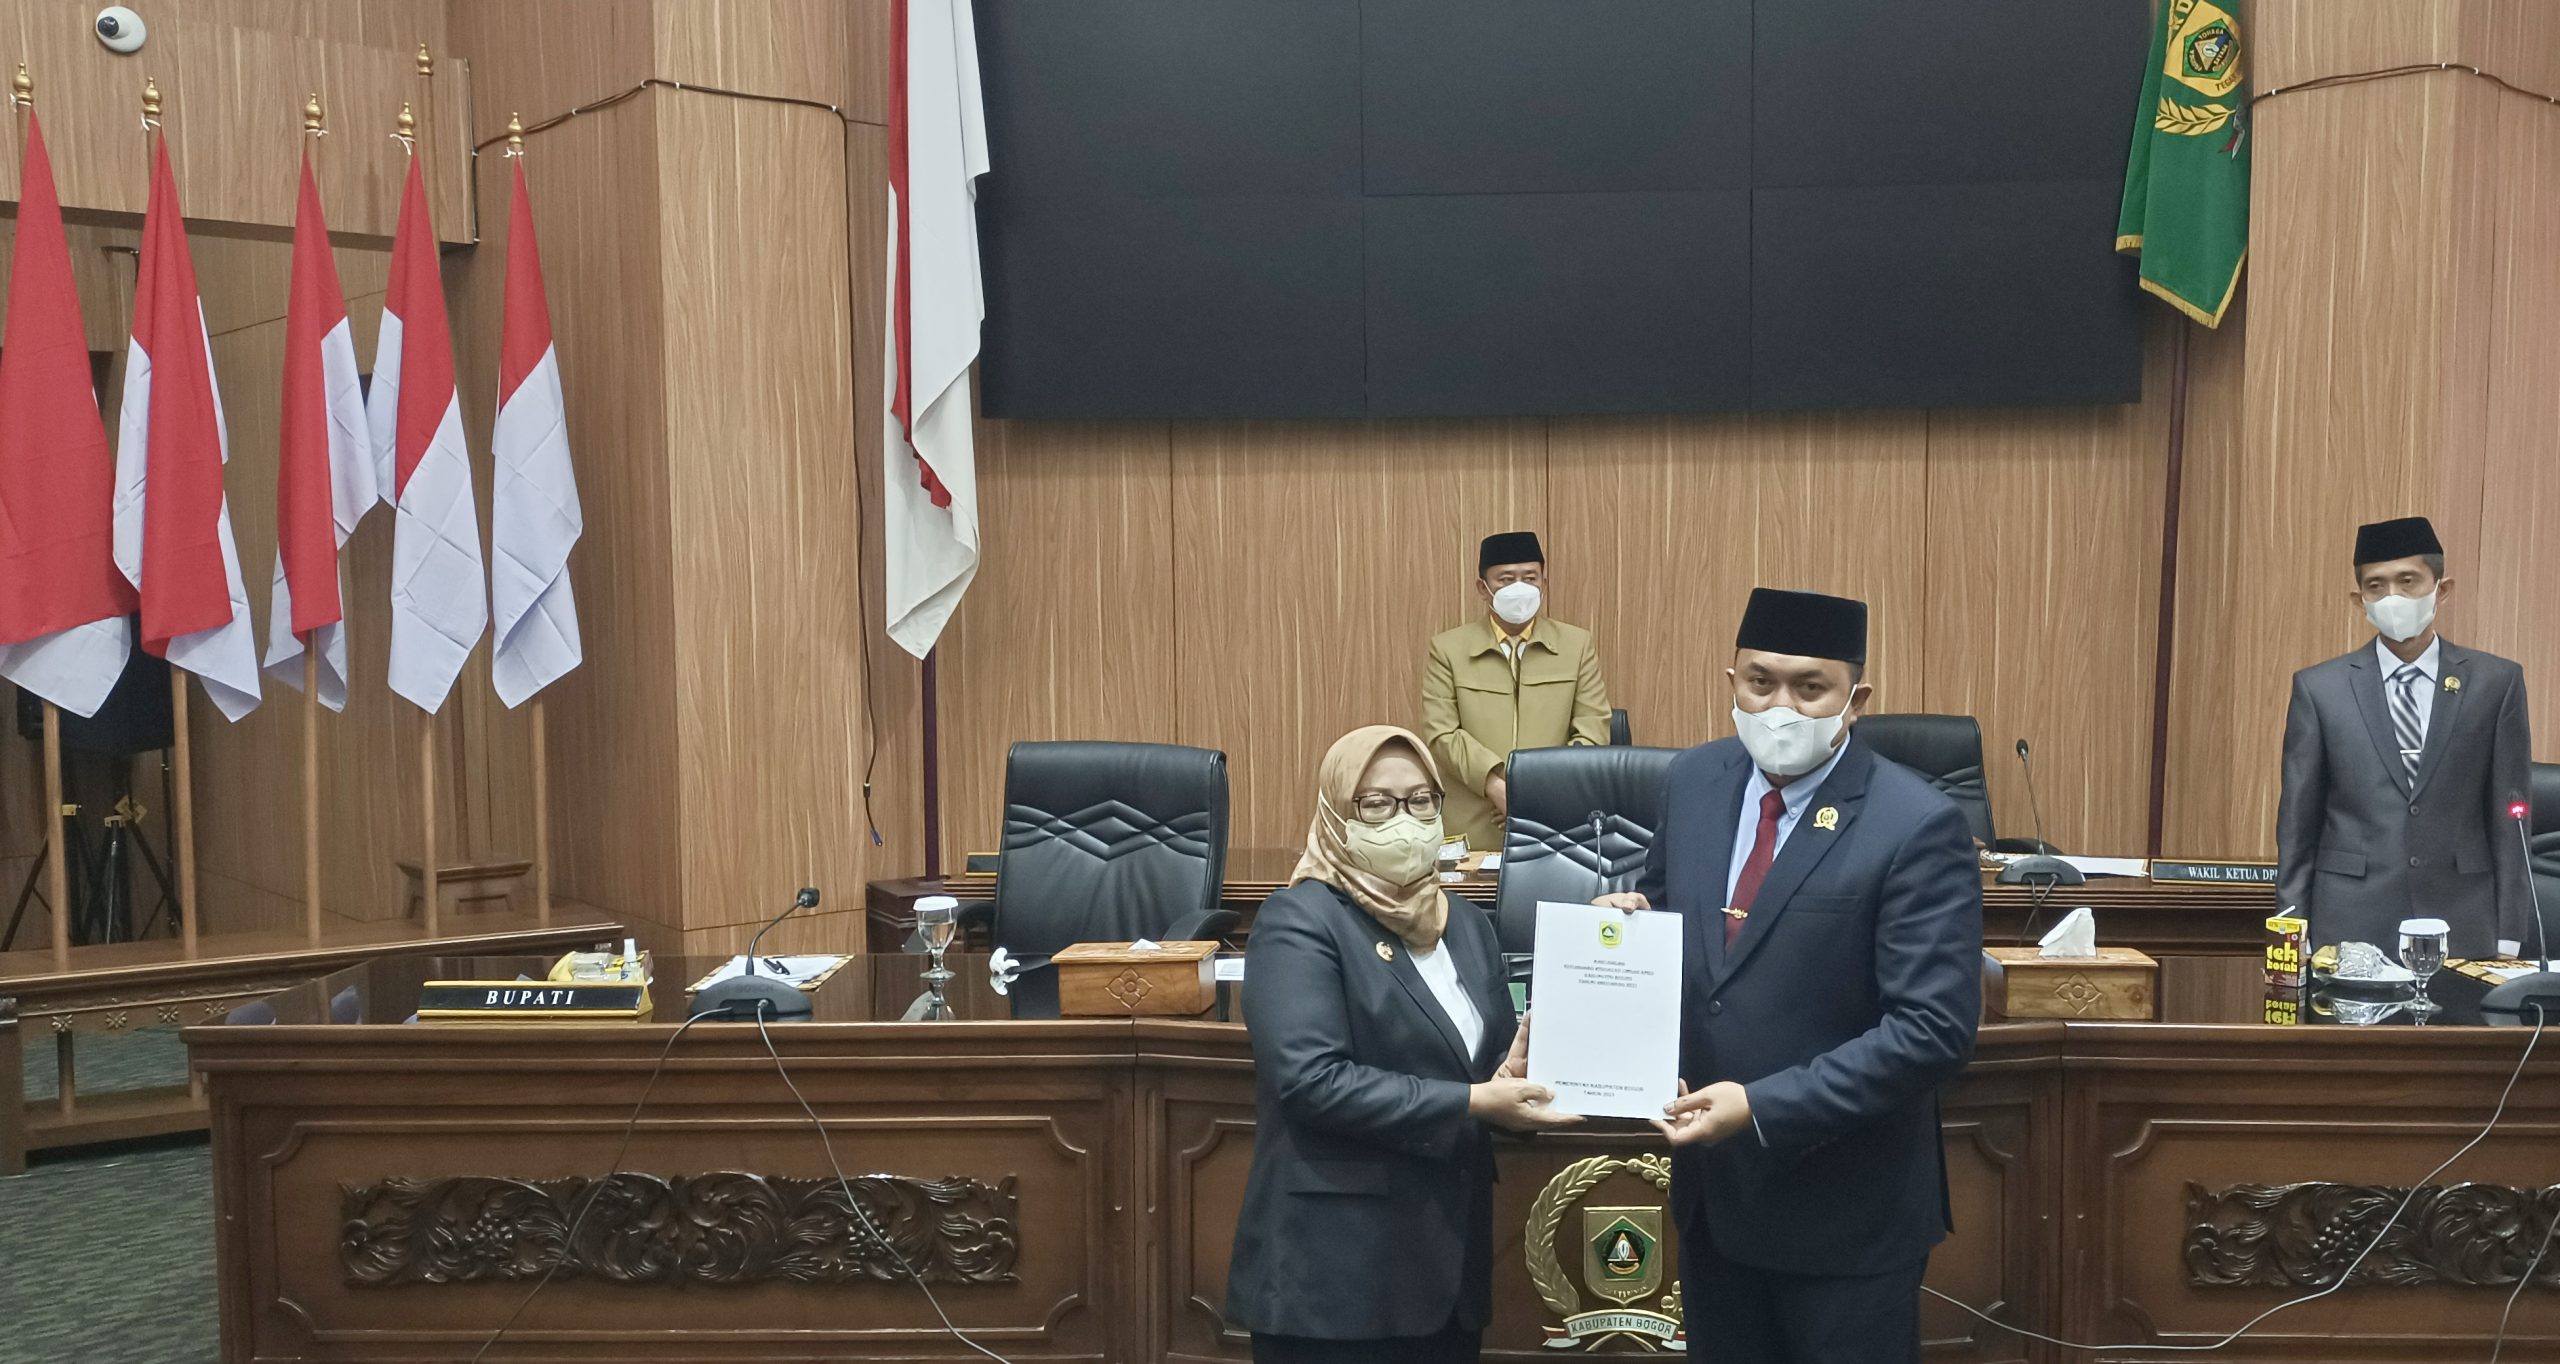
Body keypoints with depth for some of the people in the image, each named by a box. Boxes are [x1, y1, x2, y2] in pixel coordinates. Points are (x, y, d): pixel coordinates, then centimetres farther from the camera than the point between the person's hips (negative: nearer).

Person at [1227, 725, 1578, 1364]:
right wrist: (1472, 1103, -21)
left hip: (1451, 1257, 7)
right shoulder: (1299, 921, -10)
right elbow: (1312, 1080, -22)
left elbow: (1488, 1059, 15)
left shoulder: (1466, 923, 13)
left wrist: (1511, 1079, -8)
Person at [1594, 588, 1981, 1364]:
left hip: (1844, 1209, -5)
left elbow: (1933, 1030, -22)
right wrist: (1630, 921, -9)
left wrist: (1762, 1108, -25)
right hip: (1712, 1186, 5)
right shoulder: (1693, 783, -1)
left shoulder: (1916, 827, -19)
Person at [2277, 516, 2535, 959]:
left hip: (2463, 927, 1)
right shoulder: (2319, 689, 3)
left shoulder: (2496, 682, 5)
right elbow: (2297, 825, 4)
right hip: (2350, 929, 0)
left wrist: (2509, 938, 0)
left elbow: (2511, 820, 4)